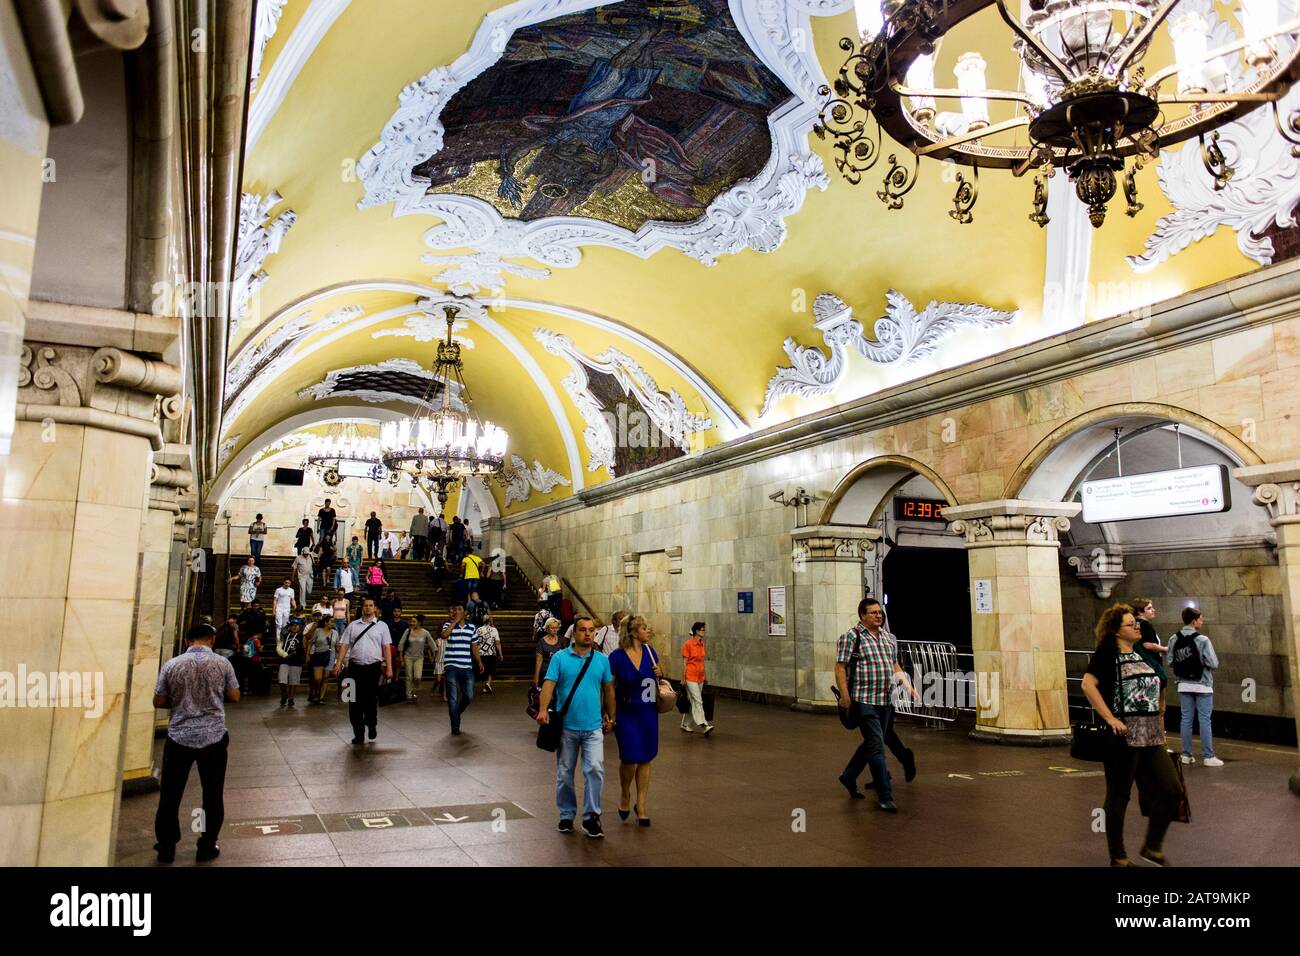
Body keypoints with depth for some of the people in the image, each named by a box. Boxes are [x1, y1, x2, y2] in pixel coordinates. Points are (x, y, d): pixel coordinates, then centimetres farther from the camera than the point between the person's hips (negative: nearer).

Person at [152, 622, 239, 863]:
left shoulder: (171, 664, -4)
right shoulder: (222, 663, -5)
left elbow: (158, 702, 2)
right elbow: (234, 697, 1)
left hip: (179, 737, 1)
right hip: (213, 736, -1)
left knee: (170, 794, 15)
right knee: (213, 795, 11)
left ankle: (166, 846, 22)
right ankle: (207, 846, 18)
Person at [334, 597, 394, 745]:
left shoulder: (382, 626, 6)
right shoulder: (353, 625, 11)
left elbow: (387, 647, 2)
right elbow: (344, 645, 8)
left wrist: (389, 668, -3)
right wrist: (339, 663, -2)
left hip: (373, 667, -1)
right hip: (355, 666, 2)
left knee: (371, 699, 4)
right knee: (355, 701, 2)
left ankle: (371, 724, 31)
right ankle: (358, 734, 11)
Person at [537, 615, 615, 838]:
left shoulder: (602, 660, 6)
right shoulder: (560, 658, -2)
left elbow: (608, 690, 13)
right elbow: (549, 684, -12)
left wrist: (611, 717, 14)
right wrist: (543, 709, -27)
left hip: (593, 726, 1)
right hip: (566, 726, 0)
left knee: (595, 769, -11)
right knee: (565, 773, 10)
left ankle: (591, 817, 2)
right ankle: (567, 816, 26)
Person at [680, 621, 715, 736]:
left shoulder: (702, 644, 9)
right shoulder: (688, 644, -11)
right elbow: (684, 663, -10)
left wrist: (704, 677, 16)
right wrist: (683, 679, -10)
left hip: (700, 678, 7)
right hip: (690, 677, -7)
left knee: (692, 702, 12)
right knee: (698, 701, -11)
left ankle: (686, 724, 21)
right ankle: (704, 725, -15)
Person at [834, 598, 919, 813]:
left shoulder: (889, 638, 14)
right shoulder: (851, 637, -8)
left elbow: (895, 666, 22)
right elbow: (840, 668, -10)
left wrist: (909, 686, 9)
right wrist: (845, 696, -17)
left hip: (885, 701, 7)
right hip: (864, 701, -7)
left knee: (871, 743, 16)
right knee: (877, 747, -8)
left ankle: (849, 777, 36)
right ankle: (885, 797, -2)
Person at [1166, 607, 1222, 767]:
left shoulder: (1174, 639, -2)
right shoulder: (1202, 640, -15)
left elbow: (1169, 661, -1)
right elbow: (1213, 663, -16)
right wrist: (1203, 660, 5)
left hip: (1183, 685, 4)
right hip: (1202, 685, -4)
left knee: (1185, 719, 8)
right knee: (1204, 720, 1)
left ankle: (1186, 755, 12)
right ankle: (1208, 756, 4)